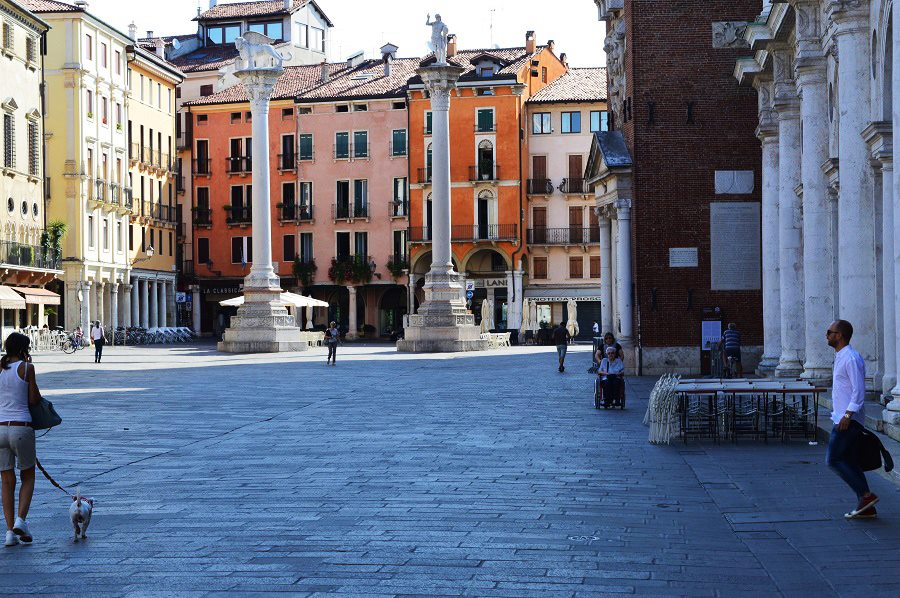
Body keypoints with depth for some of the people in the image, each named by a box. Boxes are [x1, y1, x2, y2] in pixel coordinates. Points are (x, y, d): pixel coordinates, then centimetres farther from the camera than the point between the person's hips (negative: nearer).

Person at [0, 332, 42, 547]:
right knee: (28, 477, 15)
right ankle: (21, 520, -1)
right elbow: (34, 400, 0)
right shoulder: (26, 368, -5)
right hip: (21, 427, -3)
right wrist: (29, 366, 5)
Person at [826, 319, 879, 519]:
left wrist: (847, 415, -26)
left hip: (848, 420, -10)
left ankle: (866, 495, -9)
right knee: (848, 462, 9)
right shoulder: (840, 357, 17)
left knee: (833, 460, -10)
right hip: (842, 419, 10)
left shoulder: (851, 358, -15)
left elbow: (859, 390, -22)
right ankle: (866, 507, 10)